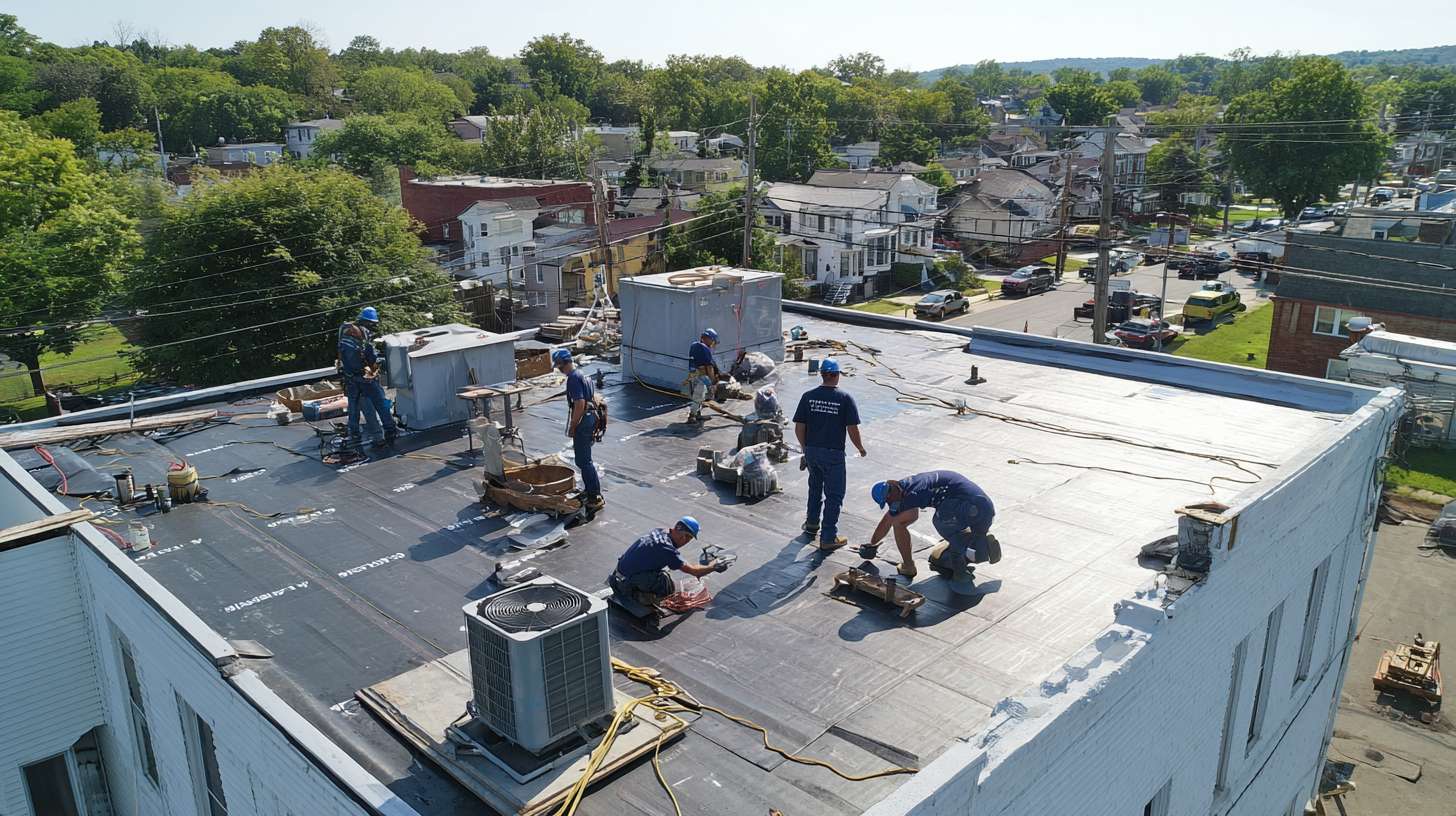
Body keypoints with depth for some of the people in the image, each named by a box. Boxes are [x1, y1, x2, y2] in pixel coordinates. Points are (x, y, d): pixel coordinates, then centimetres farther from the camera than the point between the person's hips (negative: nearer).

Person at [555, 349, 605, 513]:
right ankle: (589, 489, 29)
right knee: (584, 459, 20)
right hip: (590, 417, 10)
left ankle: (596, 497, -6)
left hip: (583, 421, -10)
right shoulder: (582, 374, 13)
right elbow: (592, 398, 20)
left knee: (583, 461, -7)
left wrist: (572, 427, -16)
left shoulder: (573, 378, -18)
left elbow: (580, 404, -24)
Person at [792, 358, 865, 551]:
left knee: (815, 487, 26)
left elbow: (799, 427, -2)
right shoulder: (845, 399, -12)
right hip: (833, 453, -4)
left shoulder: (808, 396, -4)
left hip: (811, 451, 4)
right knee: (834, 495, 7)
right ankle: (828, 538, 10)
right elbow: (852, 429, -12)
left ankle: (812, 524, 41)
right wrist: (860, 448, 6)